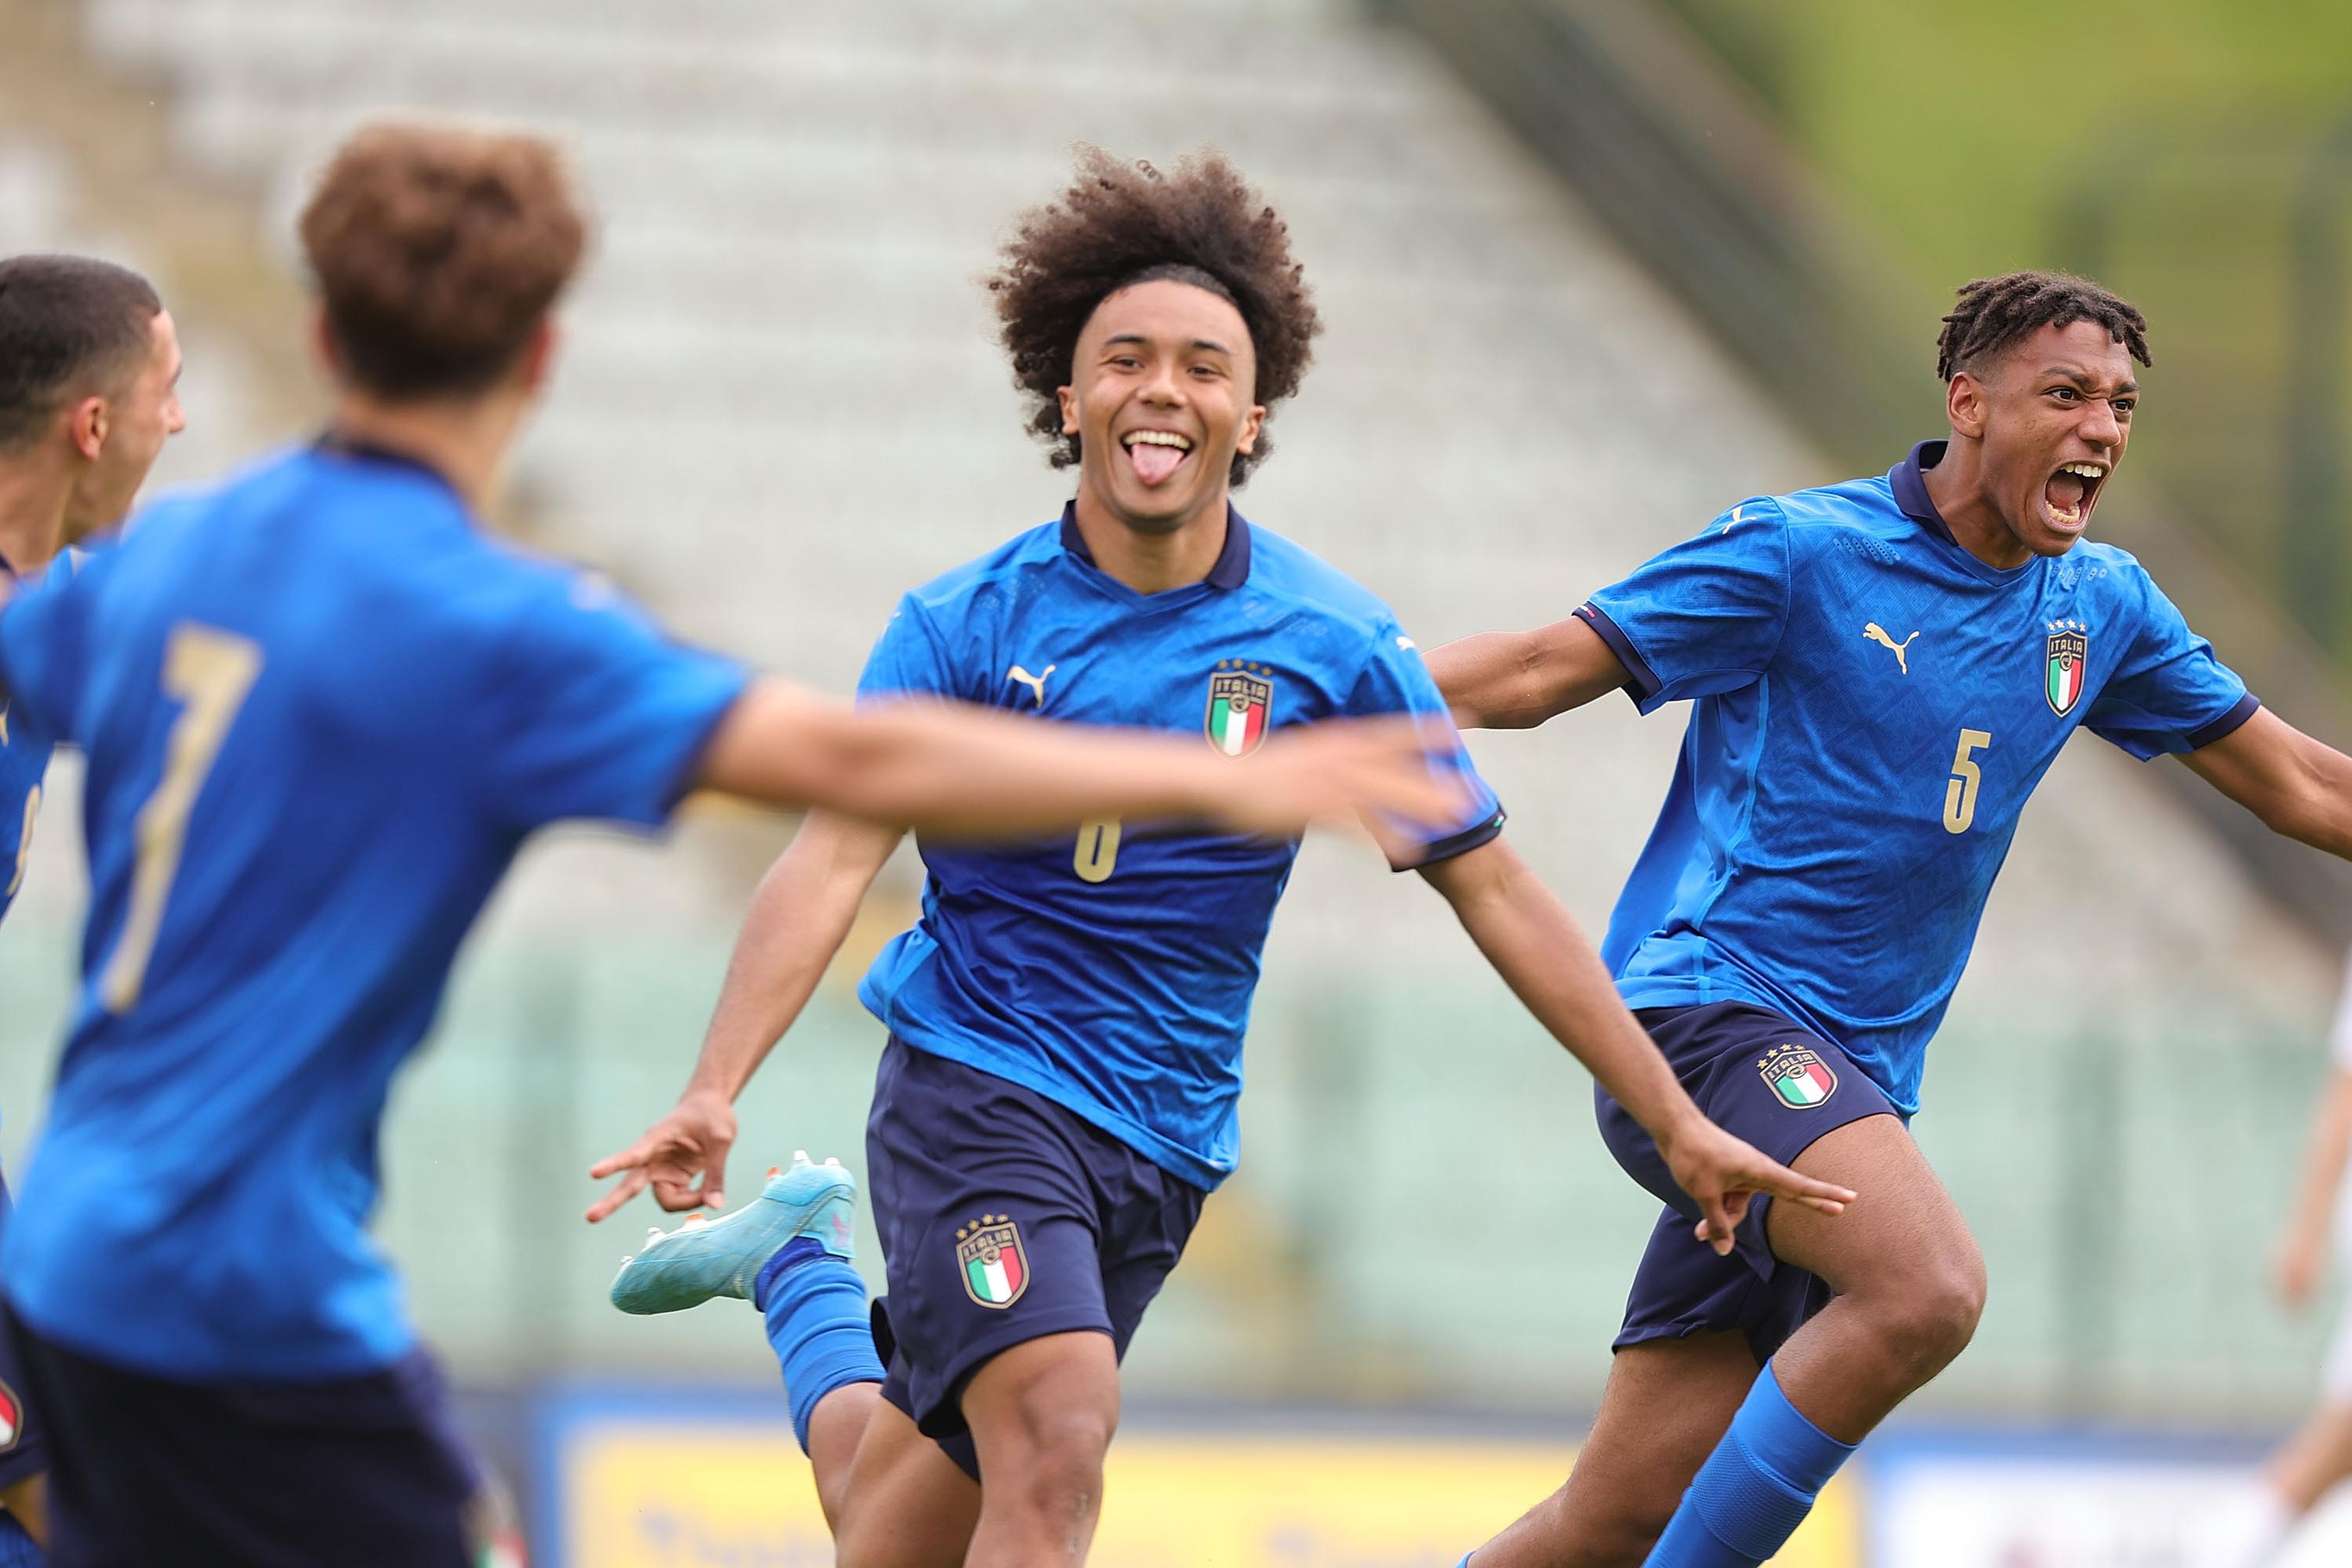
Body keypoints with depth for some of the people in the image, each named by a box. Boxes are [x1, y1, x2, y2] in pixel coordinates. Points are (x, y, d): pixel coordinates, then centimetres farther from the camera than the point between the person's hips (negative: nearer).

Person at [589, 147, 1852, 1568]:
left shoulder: (1337, 645, -2)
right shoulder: (964, 625, -6)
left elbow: (1495, 891, 3)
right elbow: (834, 860, -14)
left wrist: (1679, 1124, 2)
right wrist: (716, 1093, -29)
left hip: (1163, 1142, 3)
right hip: (973, 1084, -3)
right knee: (1058, 1445, -26)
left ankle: (799, 1268, 38)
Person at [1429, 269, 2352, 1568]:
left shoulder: (2102, 608, 12)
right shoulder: (1800, 554, -6)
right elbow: (1539, 671, -4)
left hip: (1854, 1083, 6)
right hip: (1707, 1007, -6)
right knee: (1929, 1287, -32)